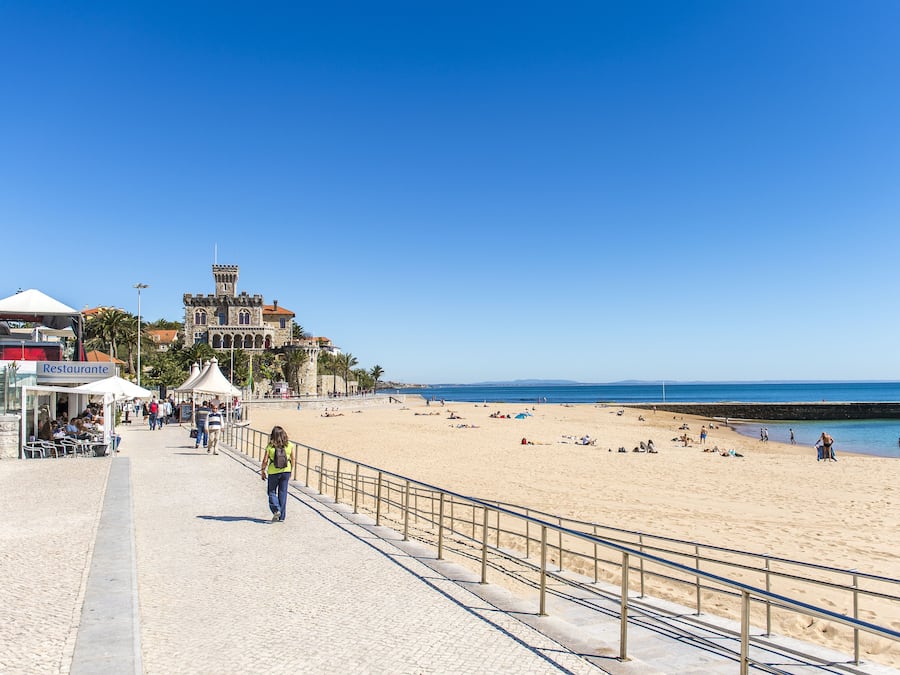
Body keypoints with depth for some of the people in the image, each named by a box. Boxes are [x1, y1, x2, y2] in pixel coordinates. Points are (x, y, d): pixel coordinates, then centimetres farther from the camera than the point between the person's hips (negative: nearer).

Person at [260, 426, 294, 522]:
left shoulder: (270, 446, -10)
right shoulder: (289, 445, -3)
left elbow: (265, 461, -8)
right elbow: (292, 460, 4)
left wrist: (263, 471, 7)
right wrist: (290, 471, 17)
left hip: (273, 472, -2)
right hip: (286, 471, 2)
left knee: (272, 491, 15)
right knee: (283, 493, 10)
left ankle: (276, 510, -5)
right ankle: (281, 517, 14)